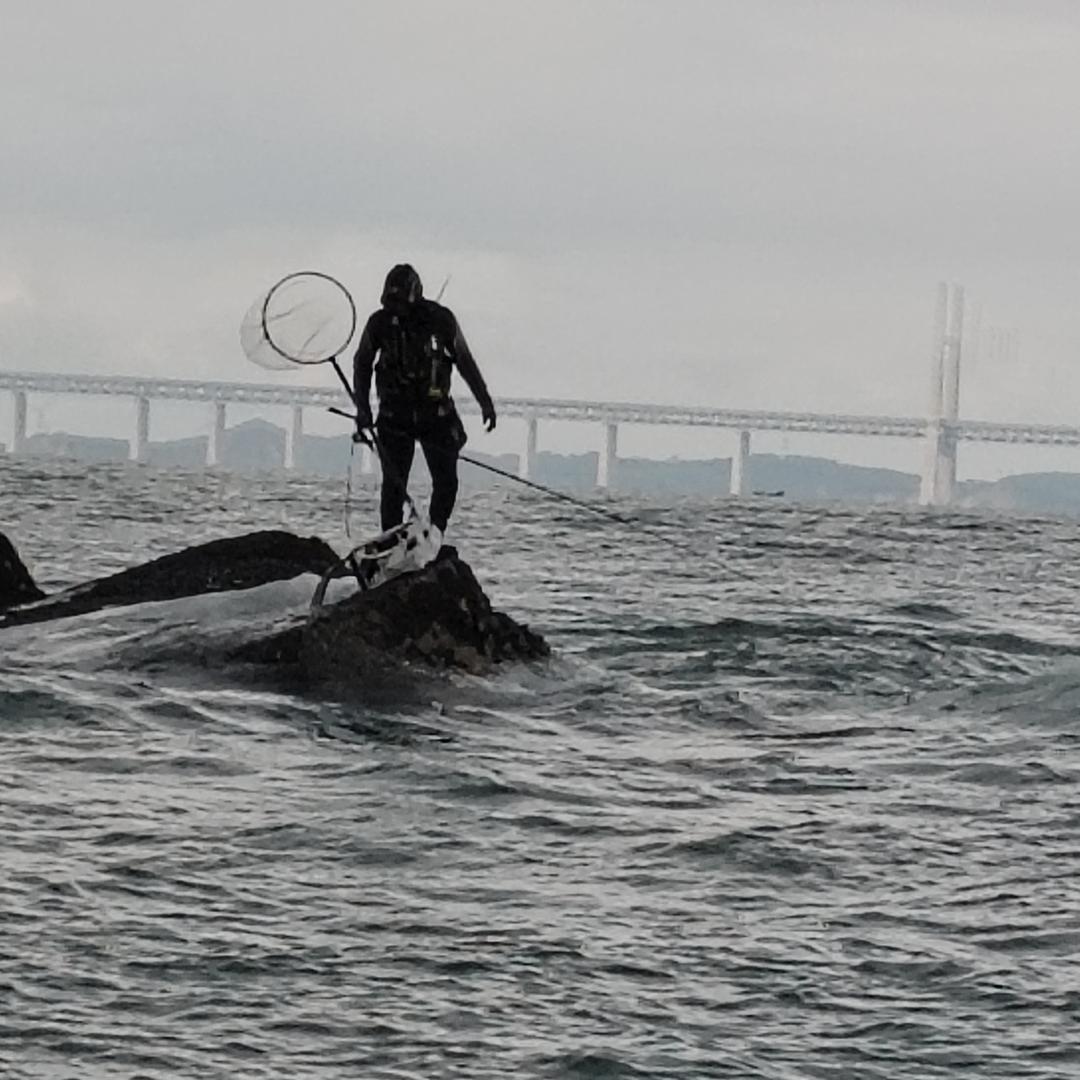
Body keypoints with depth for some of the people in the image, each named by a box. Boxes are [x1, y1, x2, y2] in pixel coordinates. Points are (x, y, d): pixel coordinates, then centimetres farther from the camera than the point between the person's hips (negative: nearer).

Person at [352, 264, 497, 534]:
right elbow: (362, 364, 8)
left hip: (437, 412, 0)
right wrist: (363, 408, 1)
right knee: (394, 484, -5)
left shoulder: (440, 319, -8)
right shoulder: (380, 323, -7)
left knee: (446, 482, -3)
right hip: (395, 417, 0)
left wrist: (485, 402, 6)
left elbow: (464, 361, 5)